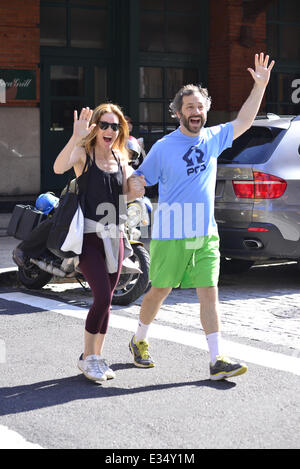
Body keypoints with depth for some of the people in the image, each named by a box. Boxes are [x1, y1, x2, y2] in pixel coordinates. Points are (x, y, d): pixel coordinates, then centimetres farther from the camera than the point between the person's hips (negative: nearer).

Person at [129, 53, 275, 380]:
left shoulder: (213, 139, 9)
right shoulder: (163, 147, -4)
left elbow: (243, 122, 16)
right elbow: (137, 182, 0)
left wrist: (260, 86, 9)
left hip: (206, 234, 4)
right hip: (171, 235, -3)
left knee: (209, 294, -2)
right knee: (160, 291, 8)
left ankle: (217, 360, -3)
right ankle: (139, 341, 31)